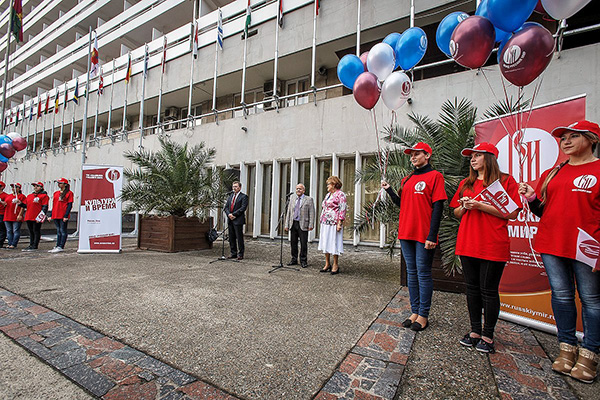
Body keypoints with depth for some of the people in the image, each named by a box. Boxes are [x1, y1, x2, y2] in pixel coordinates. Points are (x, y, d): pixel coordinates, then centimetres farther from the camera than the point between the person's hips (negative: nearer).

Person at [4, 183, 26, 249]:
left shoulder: (21, 196, -1)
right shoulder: (8, 196, 18)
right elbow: (5, 204, 28)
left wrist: (20, 215, -14)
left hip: (17, 218, -7)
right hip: (7, 217, 7)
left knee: (16, 231, -5)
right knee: (9, 231, 8)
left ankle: (14, 244, -2)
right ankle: (10, 244, 12)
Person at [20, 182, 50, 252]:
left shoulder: (44, 195, -2)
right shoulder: (29, 196, 21)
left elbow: (45, 207, -10)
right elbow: (25, 205, 22)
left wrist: (41, 216, -18)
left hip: (37, 218, -8)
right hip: (28, 217, 8)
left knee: (36, 231, -3)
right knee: (31, 232, 13)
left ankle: (35, 246, 2)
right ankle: (31, 245, 20)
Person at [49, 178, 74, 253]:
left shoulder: (69, 193, -3)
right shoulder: (56, 193, 17)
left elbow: (70, 205, -9)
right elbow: (54, 204, 19)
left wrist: (66, 216, -16)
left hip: (63, 216, -7)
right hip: (56, 215, 7)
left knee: (62, 231, -4)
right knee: (58, 231, 11)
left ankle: (61, 247, -2)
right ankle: (57, 246, 15)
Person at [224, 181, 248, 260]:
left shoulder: (244, 197, -2)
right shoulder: (230, 196, 18)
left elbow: (243, 208, -12)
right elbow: (226, 207, 13)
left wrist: (233, 214, -15)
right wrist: (229, 214, -7)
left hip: (238, 220, -6)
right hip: (230, 220, 6)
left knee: (239, 238, -3)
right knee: (231, 238, 10)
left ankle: (240, 254, 4)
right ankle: (233, 253, 20)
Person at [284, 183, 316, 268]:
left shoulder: (309, 199, 0)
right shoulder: (292, 198, 11)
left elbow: (312, 213, -3)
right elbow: (288, 212, 10)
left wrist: (311, 225, -11)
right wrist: (287, 224, 5)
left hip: (303, 224, -4)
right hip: (293, 223, 4)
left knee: (304, 243, -1)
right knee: (293, 242, 10)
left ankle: (303, 261, 12)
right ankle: (294, 259, 22)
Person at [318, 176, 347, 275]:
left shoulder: (340, 194, -6)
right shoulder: (328, 194, 18)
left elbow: (342, 210, -13)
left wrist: (339, 223, -18)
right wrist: (321, 221, 19)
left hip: (334, 223, -8)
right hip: (325, 223, 8)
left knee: (334, 243, -2)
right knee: (325, 243, 10)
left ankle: (335, 265, 10)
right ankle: (327, 264, 20)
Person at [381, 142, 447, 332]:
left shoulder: (434, 176, -3)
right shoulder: (407, 179, 16)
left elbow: (437, 208, -10)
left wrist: (432, 236, -16)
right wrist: (389, 190, 5)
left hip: (424, 235, -6)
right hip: (406, 233, 7)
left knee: (423, 273, 2)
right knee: (411, 272, 12)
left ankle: (423, 315, 15)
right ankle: (414, 311, 24)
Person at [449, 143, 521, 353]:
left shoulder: (506, 181, 0)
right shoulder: (465, 184, 15)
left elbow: (512, 213, -8)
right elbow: (456, 213, 18)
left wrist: (480, 206, -15)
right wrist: (464, 206, -3)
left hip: (493, 245, -5)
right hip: (467, 243, 5)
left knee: (488, 290, 3)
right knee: (472, 288, 11)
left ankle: (488, 336, 19)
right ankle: (475, 331, 24)